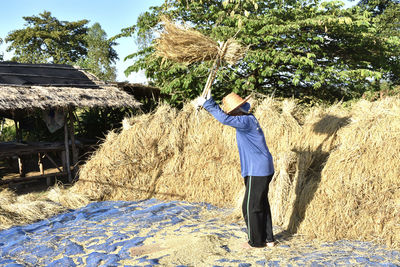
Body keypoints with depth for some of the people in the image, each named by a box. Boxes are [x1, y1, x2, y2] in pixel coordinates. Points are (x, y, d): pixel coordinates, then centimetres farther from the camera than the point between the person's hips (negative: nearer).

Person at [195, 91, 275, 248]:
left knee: (250, 207, 2)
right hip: (264, 170, 10)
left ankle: (256, 241, 16)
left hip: (257, 172, -10)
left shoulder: (246, 121, -19)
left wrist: (206, 104, -24)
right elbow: (223, 115, 22)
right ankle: (268, 239, 29)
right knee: (261, 205, 18)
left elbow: (224, 119, -33)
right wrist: (209, 102, 13)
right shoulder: (247, 118, 11)